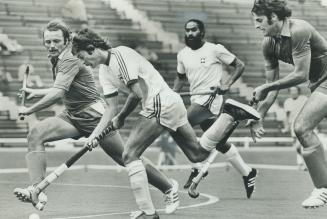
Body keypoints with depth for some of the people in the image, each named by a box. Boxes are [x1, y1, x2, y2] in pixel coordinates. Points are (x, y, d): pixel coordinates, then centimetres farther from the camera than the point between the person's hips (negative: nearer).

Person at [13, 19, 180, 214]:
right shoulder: (57, 60, 9)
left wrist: (29, 110, -25)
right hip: (72, 116, 9)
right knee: (36, 135, -15)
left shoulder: (70, 60, -20)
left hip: (94, 116, -9)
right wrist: (37, 92, 22)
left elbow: (57, 94, -32)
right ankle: (37, 191, -26)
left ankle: (169, 188, 20)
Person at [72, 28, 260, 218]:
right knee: (198, 154, 14)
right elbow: (111, 110, 15)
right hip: (172, 103, 10)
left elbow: (139, 93, -18)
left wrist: (121, 117, -6)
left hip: (160, 104, -10)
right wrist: (95, 135, 4)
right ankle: (231, 114, 11)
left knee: (130, 155, -7)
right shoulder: (104, 71, 16)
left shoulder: (120, 55, -13)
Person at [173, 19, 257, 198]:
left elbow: (240, 65, -2)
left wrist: (227, 84, -14)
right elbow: (181, 77, 26)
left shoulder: (215, 50, -6)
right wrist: (174, 92, 8)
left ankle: (198, 167, -11)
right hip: (196, 100, 7)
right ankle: (247, 173, 24)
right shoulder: (182, 54, 11)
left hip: (211, 98, -7)